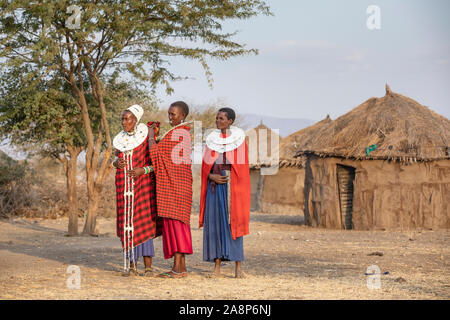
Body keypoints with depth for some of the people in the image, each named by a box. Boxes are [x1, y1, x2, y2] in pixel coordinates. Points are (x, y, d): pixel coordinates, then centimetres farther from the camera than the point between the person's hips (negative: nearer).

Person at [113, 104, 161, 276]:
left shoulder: (146, 136, -4)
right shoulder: (120, 139, 11)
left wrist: (144, 170, -17)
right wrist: (116, 163, 0)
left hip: (142, 184, -4)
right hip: (124, 185, 5)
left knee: (143, 222, -8)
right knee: (127, 223, 2)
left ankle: (148, 267, -6)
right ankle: (131, 265, 7)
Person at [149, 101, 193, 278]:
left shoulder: (178, 133, -12)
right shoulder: (184, 132, 19)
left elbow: (155, 150, -11)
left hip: (174, 183, -10)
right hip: (175, 182, 10)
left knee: (174, 220, -12)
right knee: (176, 221, 8)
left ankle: (177, 267, -14)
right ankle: (181, 267, 8)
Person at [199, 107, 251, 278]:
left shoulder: (239, 139, 1)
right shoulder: (212, 140, 9)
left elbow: (242, 167, -1)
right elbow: (205, 165, 9)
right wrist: (212, 177, -10)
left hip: (233, 187, -3)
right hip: (214, 186, 3)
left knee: (234, 224, -5)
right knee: (215, 224, -1)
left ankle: (238, 266, -3)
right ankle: (217, 266, 2)